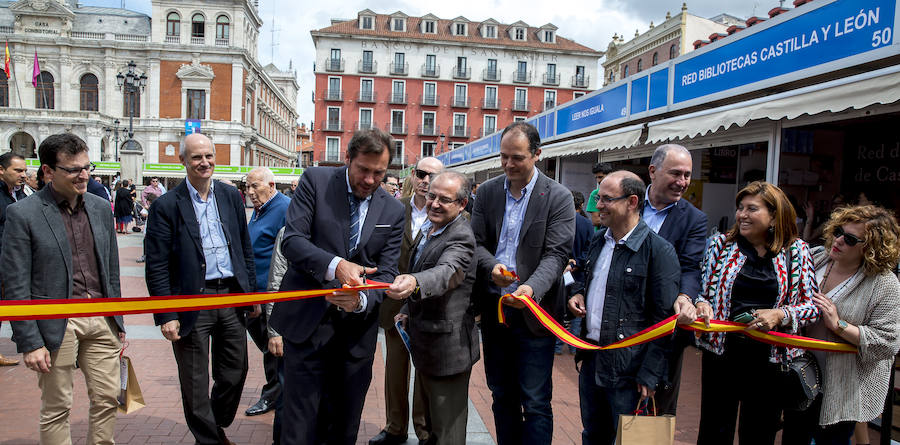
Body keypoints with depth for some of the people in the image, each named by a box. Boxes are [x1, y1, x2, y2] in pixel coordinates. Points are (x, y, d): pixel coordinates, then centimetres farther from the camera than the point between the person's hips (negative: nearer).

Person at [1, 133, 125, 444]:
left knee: (108, 399, 10)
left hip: (101, 317, 5)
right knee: (56, 409, 8)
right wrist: (29, 342, -11)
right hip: (57, 323, -4)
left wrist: (118, 321, 13)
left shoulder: (101, 208, 8)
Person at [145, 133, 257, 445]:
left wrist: (252, 291, 10)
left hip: (232, 296, 4)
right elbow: (156, 267, -8)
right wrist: (166, 316, -12)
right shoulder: (167, 205, -6)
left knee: (235, 372, 14)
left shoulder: (231, 197, 7)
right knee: (195, 383, 8)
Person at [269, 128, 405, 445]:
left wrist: (362, 300, -21)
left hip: (357, 330, 3)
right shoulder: (315, 181, -3)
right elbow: (291, 240, -11)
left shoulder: (393, 210, 4)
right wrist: (335, 265, -28)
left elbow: (386, 273, 1)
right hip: (308, 321, -2)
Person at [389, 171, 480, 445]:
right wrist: (408, 309, 13)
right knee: (430, 411, 28)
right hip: (424, 340, 9)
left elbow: (447, 272, -42)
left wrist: (413, 282, -60)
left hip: (447, 346, -9)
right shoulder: (428, 227, 7)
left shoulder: (461, 237, -22)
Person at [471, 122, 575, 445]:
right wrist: (492, 266, -19)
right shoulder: (487, 192, 5)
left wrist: (532, 288, -31)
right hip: (493, 307, 4)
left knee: (535, 402, 1)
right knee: (502, 395, 17)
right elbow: (476, 242, 4)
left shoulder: (558, 197, -7)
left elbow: (556, 254, -13)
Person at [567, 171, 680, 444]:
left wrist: (649, 375, -15)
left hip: (627, 369, -7)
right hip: (591, 359, 7)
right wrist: (579, 295, 4)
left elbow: (665, 319, -14)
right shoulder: (598, 240, 9)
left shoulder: (659, 251, -14)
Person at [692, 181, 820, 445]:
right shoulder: (720, 244, 2)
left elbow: (813, 305, 1)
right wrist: (702, 303, -13)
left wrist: (780, 315, -16)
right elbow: (700, 288, 8)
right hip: (721, 353, 1)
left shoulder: (797, 251, 0)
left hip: (769, 358, 0)